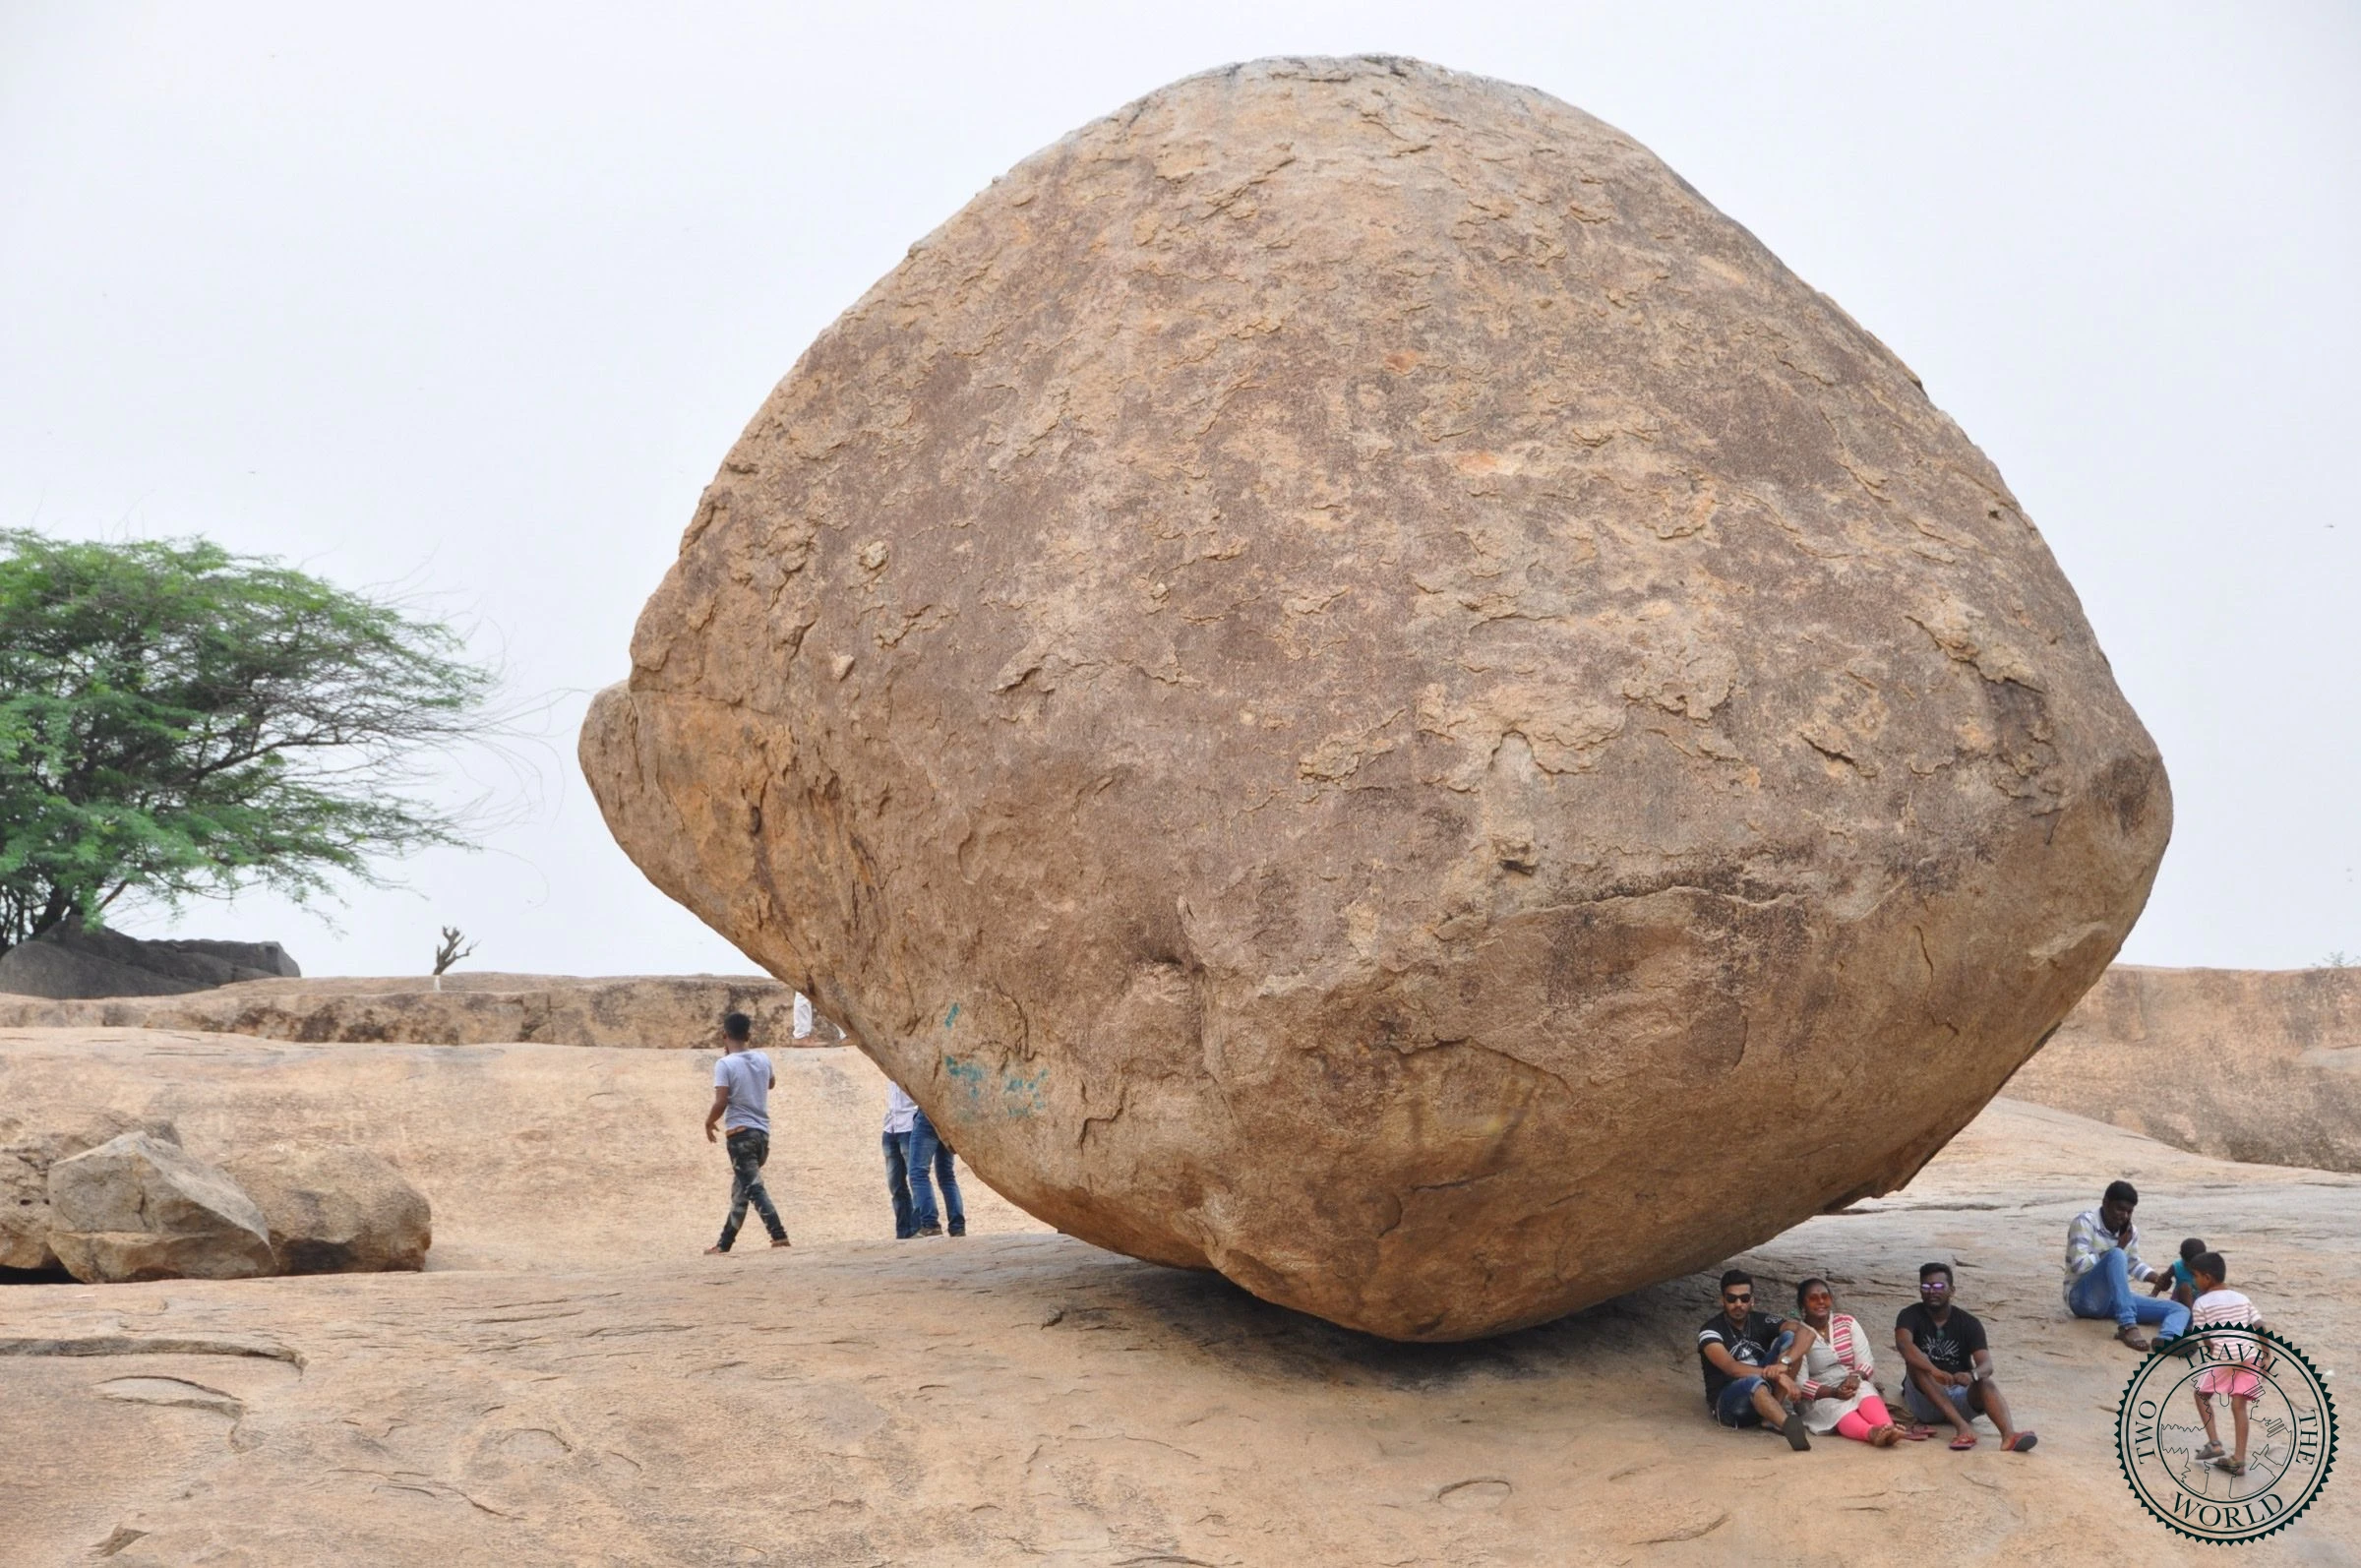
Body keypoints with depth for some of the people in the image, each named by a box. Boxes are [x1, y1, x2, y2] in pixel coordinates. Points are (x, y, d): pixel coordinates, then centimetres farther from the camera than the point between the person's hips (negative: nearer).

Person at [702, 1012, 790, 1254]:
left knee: (753, 1188, -10)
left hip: (739, 1132, -7)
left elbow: (721, 1102, -18)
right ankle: (725, 1242, 24)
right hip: (762, 1131, 7)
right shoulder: (763, 1059, 6)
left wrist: (709, 1122, 2)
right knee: (741, 1188, 15)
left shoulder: (725, 1064, -12)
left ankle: (779, 1235, -24)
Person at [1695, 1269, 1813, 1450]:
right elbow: (1731, 1368, -26)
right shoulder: (1711, 1330, -10)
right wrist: (1776, 1375, -38)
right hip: (1727, 1402, -5)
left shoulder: (1762, 1321, 2)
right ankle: (1790, 1425, -68)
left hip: (1763, 1395, 5)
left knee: (1789, 1337, -12)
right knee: (1754, 1382, -40)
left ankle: (1774, 1414, -20)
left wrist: (1785, 1362, -33)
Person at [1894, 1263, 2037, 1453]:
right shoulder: (1911, 1316, -3)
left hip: (1960, 1396, 1)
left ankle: (2009, 1435, -56)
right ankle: (1961, 1426, -41)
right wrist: (1935, 1371, -42)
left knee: (1987, 1384, -28)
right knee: (1917, 1362, -29)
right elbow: (1903, 1344, -26)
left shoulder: (1969, 1323, 1)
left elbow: (1986, 1364, -13)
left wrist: (1972, 1375, -38)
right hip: (1925, 1399, -1)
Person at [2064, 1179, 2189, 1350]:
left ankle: (2167, 1339, -47)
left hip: (2115, 1299, 7)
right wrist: (2118, 1248, -13)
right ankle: (2127, 1326, -43)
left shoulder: (2131, 1231, 9)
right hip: (2083, 1297, -7)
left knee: (2181, 1309, -9)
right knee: (2116, 1255, -33)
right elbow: (2079, 1265, -20)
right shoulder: (2085, 1222, -10)